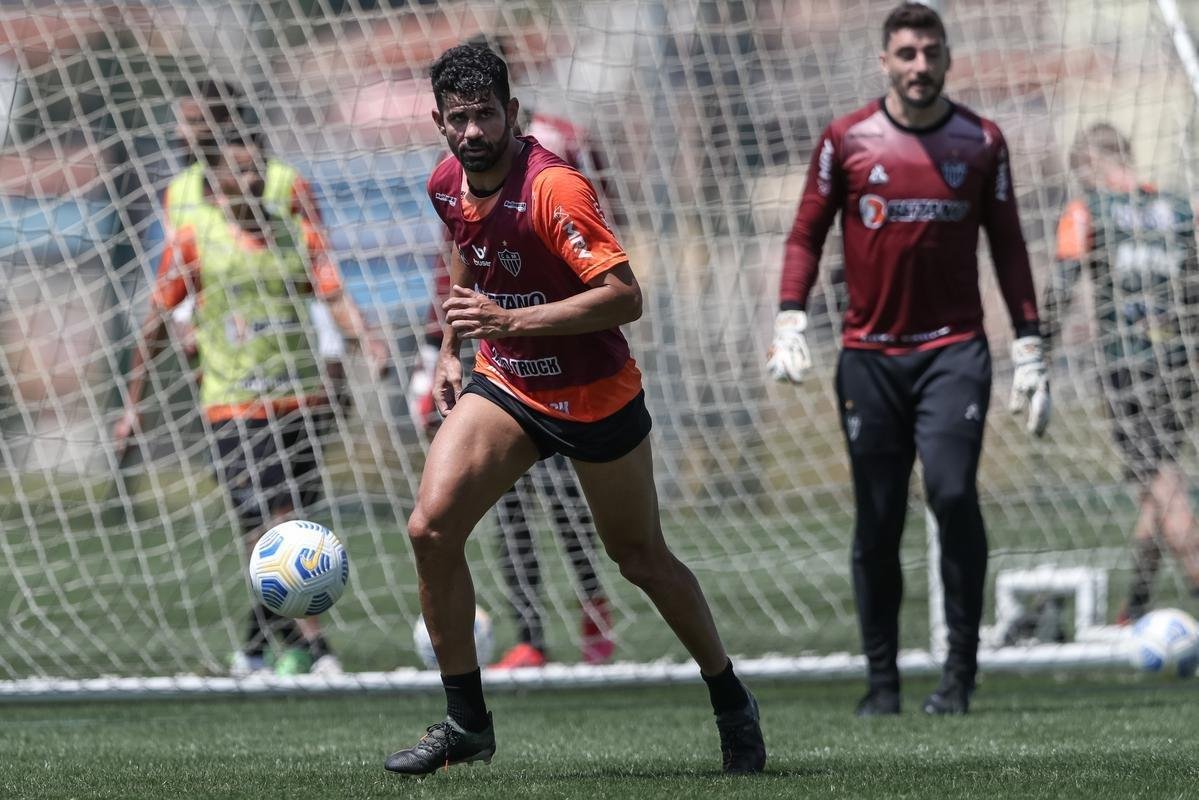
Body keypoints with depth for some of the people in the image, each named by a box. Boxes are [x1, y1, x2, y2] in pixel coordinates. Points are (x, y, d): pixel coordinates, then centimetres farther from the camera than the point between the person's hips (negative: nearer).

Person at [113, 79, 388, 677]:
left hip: (302, 399, 4)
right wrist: (133, 403, 7)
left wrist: (365, 337, -23)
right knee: (270, 528, -14)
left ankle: (256, 650, 23)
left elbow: (335, 295, -2)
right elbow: (157, 320, 4)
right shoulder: (192, 237, -2)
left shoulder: (297, 231, 4)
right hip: (234, 407, -4)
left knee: (283, 531, 9)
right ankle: (311, 648, -17)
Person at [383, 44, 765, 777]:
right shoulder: (447, 186, -3)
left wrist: (509, 320, -35)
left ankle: (732, 703, 31)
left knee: (641, 558, 8)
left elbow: (624, 296, -31)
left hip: (595, 399, -5)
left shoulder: (552, 188, -26)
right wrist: (452, 347, 15)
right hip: (504, 387, 6)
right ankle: (467, 722, -2)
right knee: (431, 527, -13)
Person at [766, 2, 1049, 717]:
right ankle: (882, 680, 12)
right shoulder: (846, 141, 3)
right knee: (877, 522, 2)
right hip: (869, 355, 1)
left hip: (954, 349, -1)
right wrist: (791, 319, -6)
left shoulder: (982, 142, 5)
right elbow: (807, 234, 8)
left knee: (952, 493, -18)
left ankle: (961, 671, -10)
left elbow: (1007, 247, 10)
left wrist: (1030, 349, 6)